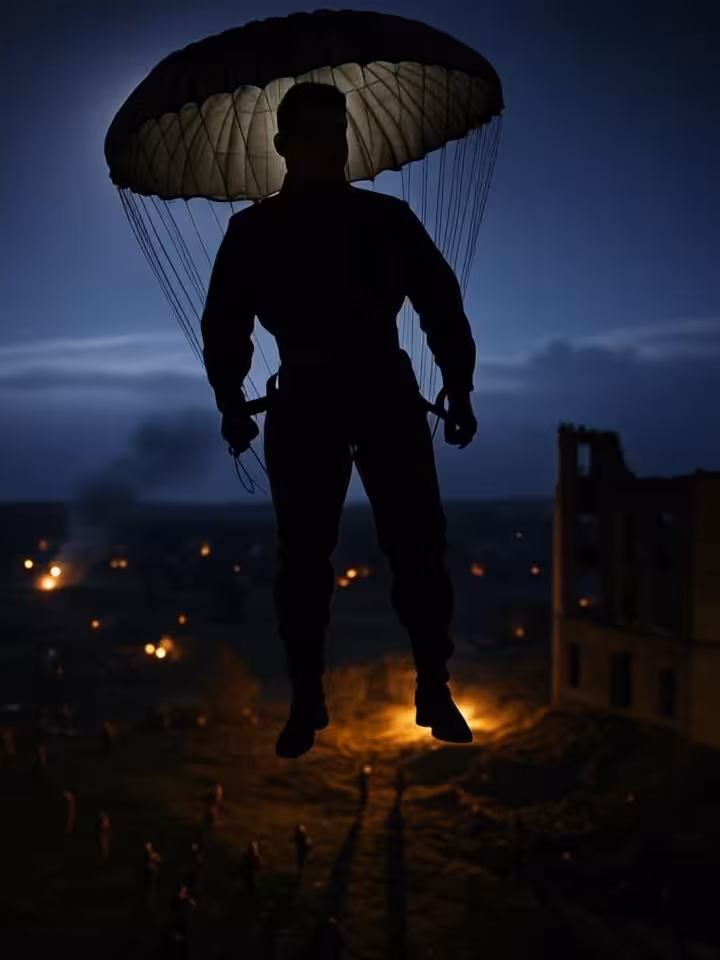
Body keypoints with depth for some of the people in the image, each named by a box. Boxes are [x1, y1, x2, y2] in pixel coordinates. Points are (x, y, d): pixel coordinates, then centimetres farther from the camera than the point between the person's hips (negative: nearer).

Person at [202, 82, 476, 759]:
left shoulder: (386, 217, 7)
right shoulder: (254, 230, 7)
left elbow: (441, 303, 9)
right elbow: (225, 322, 8)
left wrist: (459, 393, 3)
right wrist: (233, 405, -2)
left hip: (388, 398, 1)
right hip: (303, 406, 0)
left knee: (418, 548, -3)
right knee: (302, 558, 0)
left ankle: (434, 689, 8)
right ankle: (306, 700, 11)